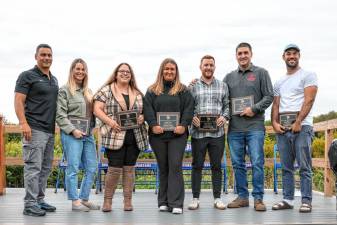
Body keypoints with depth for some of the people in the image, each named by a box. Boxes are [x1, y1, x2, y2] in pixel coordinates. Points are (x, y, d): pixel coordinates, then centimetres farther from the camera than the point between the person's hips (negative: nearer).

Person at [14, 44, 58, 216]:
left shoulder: (54, 80, 20)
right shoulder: (27, 76, -1)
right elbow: (18, 101, -8)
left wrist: (57, 125, 16)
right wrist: (23, 123, -19)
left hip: (50, 130, 7)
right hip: (34, 129, -7)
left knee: (45, 168, 9)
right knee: (33, 167, -8)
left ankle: (39, 200, 17)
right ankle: (30, 204, -4)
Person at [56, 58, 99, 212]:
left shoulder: (88, 91, 19)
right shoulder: (64, 91, 0)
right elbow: (60, 115, -7)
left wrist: (93, 127, 6)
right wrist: (72, 130, -14)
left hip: (88, 134, 7)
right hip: (72, 134, -7)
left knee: (91, 168, 5)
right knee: (73, 168, -5)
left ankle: (84, 199, 15)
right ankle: (75, 202, 1)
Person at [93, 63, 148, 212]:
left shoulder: (137, 93, 14)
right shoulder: (106, 91, 2)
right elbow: (97, 109, -4)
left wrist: (142, 117, -4)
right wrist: (110, 122, -17)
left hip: (135, 137, 4)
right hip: (115, 136, -4)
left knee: (130, 168, 8)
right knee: (115, 169, -5)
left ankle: (128, 201, 16)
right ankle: (107, 200, 10)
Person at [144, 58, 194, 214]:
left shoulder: (183, 90, 10)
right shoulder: (152, 90, 11)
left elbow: (188, 108, 0)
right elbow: (148, 109, 1)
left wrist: (183, 125, -13)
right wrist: (153, 125, -13)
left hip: (177, 134, -1)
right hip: (158, 134, 2)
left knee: (175, 166, -7)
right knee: (163, 168, 8)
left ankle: (176, 203, -6)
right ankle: (163, 202, 14)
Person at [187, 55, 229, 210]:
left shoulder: (222, 86, 10)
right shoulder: (193, 86, 5)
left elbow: (227, 105, 10)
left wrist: (224, 117, -8)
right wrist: (192, 117, -13)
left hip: (217, 132, 1)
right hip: (198, 132, -1)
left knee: (216, 166, 7)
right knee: (197, 165, 5)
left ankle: (217, 198, 16)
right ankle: (195, 198, 13)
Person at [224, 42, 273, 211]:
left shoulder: (261, 73, 6)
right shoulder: (229, 77, 16)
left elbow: (269, 96, 0)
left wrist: (254, 109, -11)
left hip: (255, 126, -4)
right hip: (234, 127, 4)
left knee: (257, 163, -5)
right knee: (237, 164, 6)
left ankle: (258, 198, 1)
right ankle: (242, 196, 15)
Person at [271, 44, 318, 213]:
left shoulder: (308, 76, 2)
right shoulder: (279, 82, 20)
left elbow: (309, 100, -8)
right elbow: (275, 105, 17)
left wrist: (298, 122, -17)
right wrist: (274, 123, -1)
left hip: (301, 126, -5)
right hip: (282, 128, 6)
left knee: (304, 167, -4)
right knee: (286, 167, 8)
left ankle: (306, 201, 0)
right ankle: (287, 199, 13)